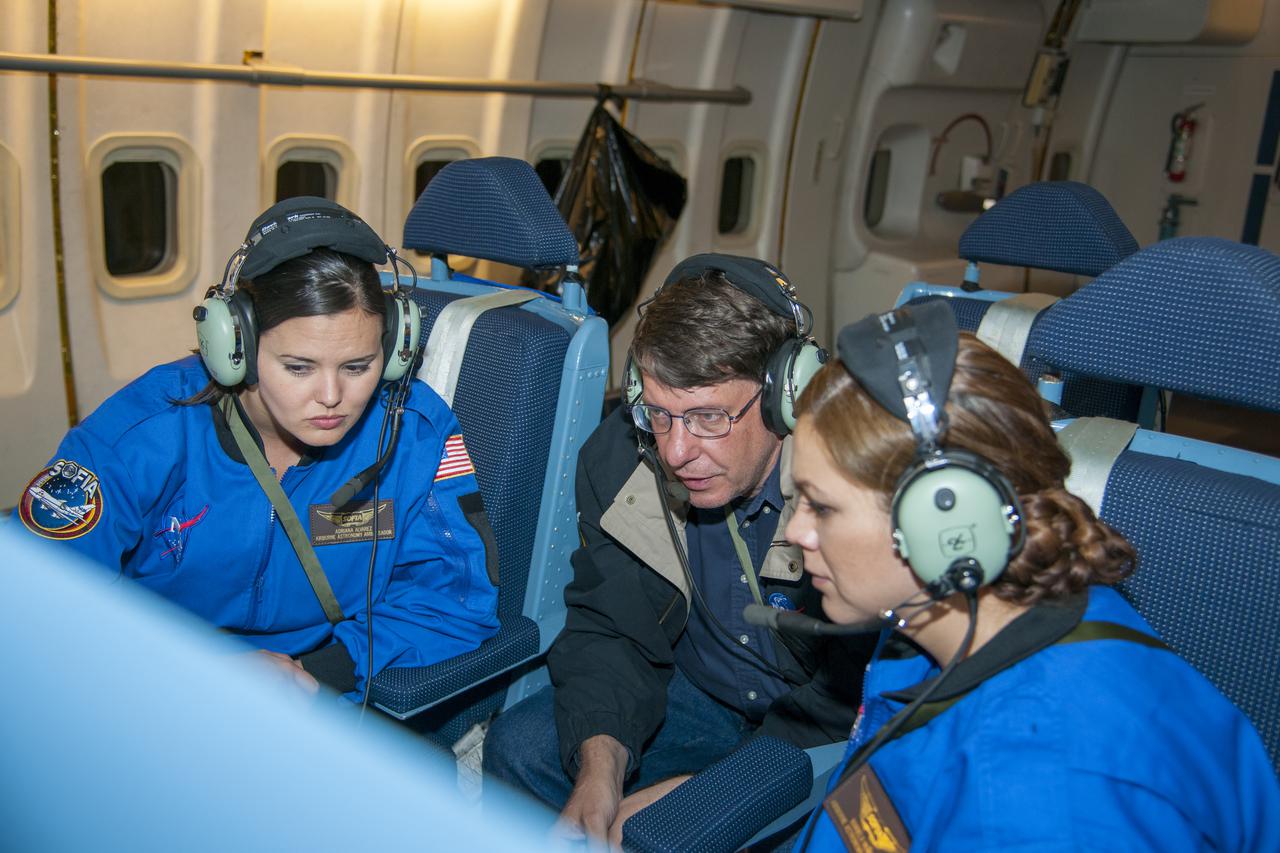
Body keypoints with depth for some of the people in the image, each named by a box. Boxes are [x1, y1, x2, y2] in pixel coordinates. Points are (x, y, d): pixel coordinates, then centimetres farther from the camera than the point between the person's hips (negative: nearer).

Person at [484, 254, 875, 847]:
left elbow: (862, 692, -23)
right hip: (698, 693, 5)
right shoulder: (618, 455, -11)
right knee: (519, 746, -11)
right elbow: (608, 628, -3)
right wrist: (599, 767, -21)